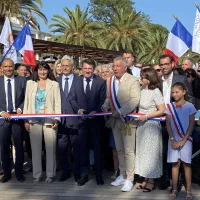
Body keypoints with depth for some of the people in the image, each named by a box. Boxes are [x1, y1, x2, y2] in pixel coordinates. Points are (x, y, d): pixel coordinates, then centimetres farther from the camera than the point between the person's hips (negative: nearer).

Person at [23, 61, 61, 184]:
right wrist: (26, 120, 3)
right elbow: (27, 102, 10)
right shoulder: (30, 83, 12)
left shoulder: (54, 84, 5)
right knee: (35, 148, 6)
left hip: (49, 120, -2)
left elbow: (58, 103, 1)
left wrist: (57, 119, -10)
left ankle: (50, 174, 11)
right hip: (34, 120, 2)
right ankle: (37, 174, 16)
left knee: (50, 148, -1)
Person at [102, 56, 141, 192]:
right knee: (119, 150, 16)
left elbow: (135, 100, -19)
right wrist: (105, 106, -3)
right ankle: (122, 175, 28)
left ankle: (129, 179, 9)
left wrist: (120, 112, -23)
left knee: (129, 151, -1)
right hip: (115, 120, 6)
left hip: (127, 120, -6)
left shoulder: (132, 80, -10)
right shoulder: (110, 81, 9)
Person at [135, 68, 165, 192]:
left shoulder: (155, 91, -12)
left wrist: (146, 116, -17)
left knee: (150, 152, 2)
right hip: (141, 126, 7)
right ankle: (146, 179, 23)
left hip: (151, 126, -7)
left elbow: (161, 110, -14)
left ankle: (151, 181, 14)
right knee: (142, 152, 11)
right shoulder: (142, 91, 5)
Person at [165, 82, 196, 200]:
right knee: (175, 163, 5)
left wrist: (183, 140, -10)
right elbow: (168, 124, 2)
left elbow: (191, 125, -5)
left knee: (186, 164, 1)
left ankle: (189, 191, 7)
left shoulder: (190, 106, -3)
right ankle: (174, 189, 12)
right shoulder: (170, 106, 3)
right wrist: (172, 139, -7)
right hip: (173, 139, 2)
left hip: (186, 139, -2)